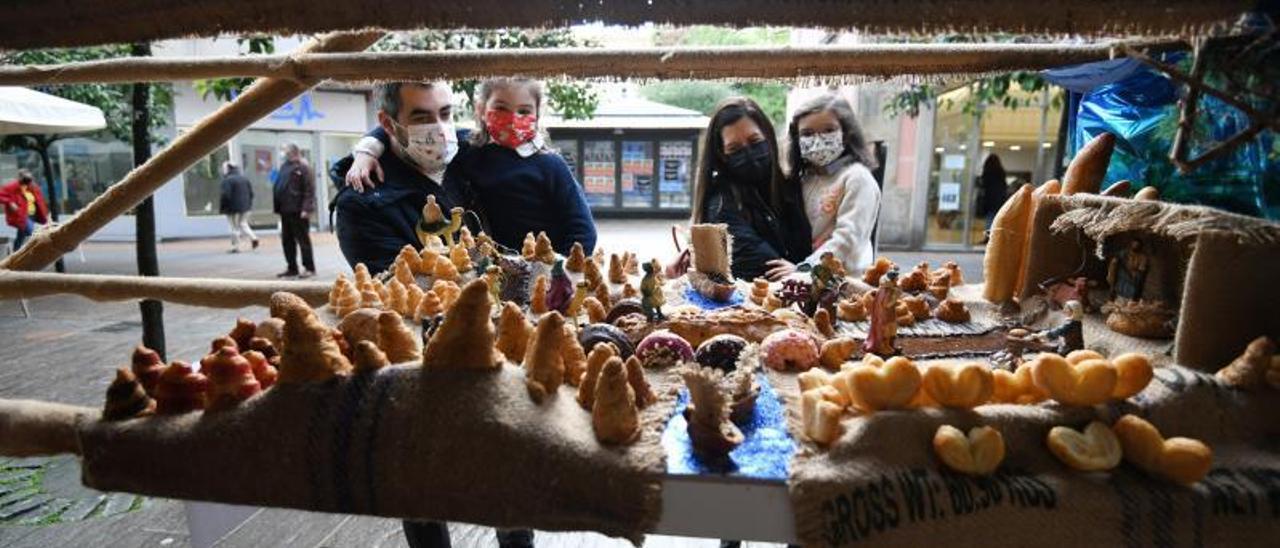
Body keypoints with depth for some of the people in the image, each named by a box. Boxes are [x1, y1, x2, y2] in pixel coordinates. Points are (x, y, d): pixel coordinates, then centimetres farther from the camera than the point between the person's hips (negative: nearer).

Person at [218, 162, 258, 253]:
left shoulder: (227, 180, -12)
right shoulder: (245, 178, 8)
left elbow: (225, 195, -18)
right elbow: (251, 193, 10)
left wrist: (222, 208, -9)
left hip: (233, 208, -6)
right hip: (245, 207, 6)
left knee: (234, 227, 2)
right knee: (243, 224, 17)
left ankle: (235, 247, 6)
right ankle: (253, 238, -4)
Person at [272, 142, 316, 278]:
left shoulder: (303, 168, -8)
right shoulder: (284, 167, 15)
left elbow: (309, 190, -14)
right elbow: (278, 187, 19)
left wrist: (306, 209, -21)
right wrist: (278, 208, 14)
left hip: (298, 211, -8)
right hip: (285, 211, 8)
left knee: (303, 239, -2)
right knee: (287, 240, 11)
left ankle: (309, 268, 5)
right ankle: (292, 268, 20)